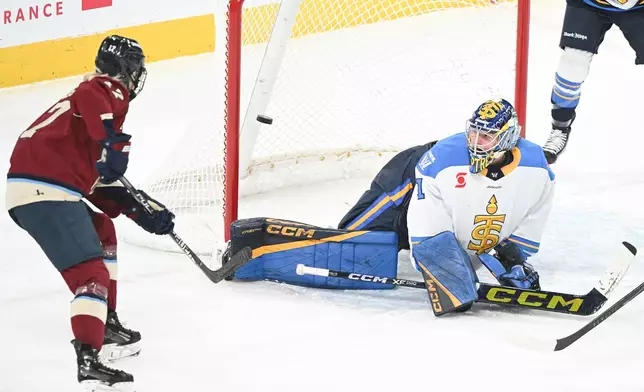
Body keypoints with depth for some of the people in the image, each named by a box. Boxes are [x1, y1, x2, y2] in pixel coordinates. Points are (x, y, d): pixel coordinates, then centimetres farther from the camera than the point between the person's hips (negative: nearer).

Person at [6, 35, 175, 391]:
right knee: (91, 274, -12)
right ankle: (89, 361, -24)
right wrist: (114, 144, -28)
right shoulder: (109, 90, 0)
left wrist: (142, 212, 23)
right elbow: (90, 101, -29)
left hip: (27, 189, 10)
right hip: (45, 193, -10)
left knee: (103, 232, 30)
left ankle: (106, 326, 33)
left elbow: (100, 186, 27)